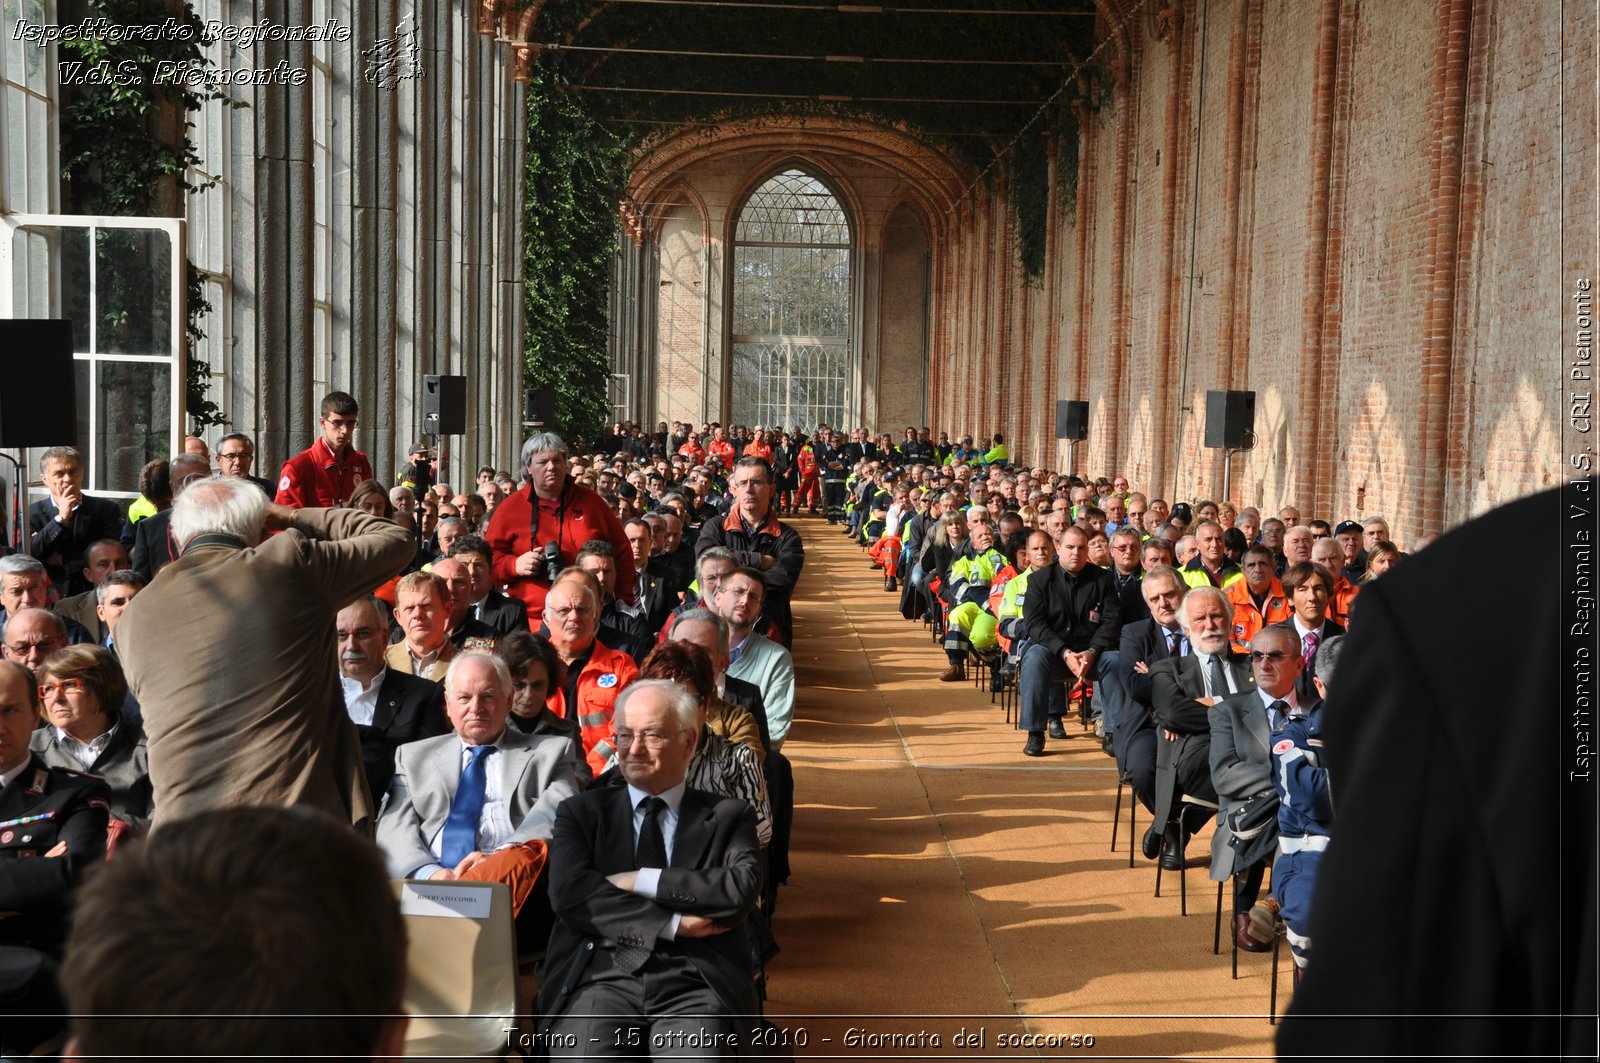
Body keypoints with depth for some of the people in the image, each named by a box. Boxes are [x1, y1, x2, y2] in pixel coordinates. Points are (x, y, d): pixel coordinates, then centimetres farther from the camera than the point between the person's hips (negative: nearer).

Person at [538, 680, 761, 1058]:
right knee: (582, 1057, -31)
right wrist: (673, 924, -7)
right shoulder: (582, 811, 16)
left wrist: (641, 881, -4)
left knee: (698, 1056, -32)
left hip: (694, 983, 0)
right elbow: (569, 893, -2)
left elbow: (742, 890, -4)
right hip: (602, 975, 1)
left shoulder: (728, 816, 15)